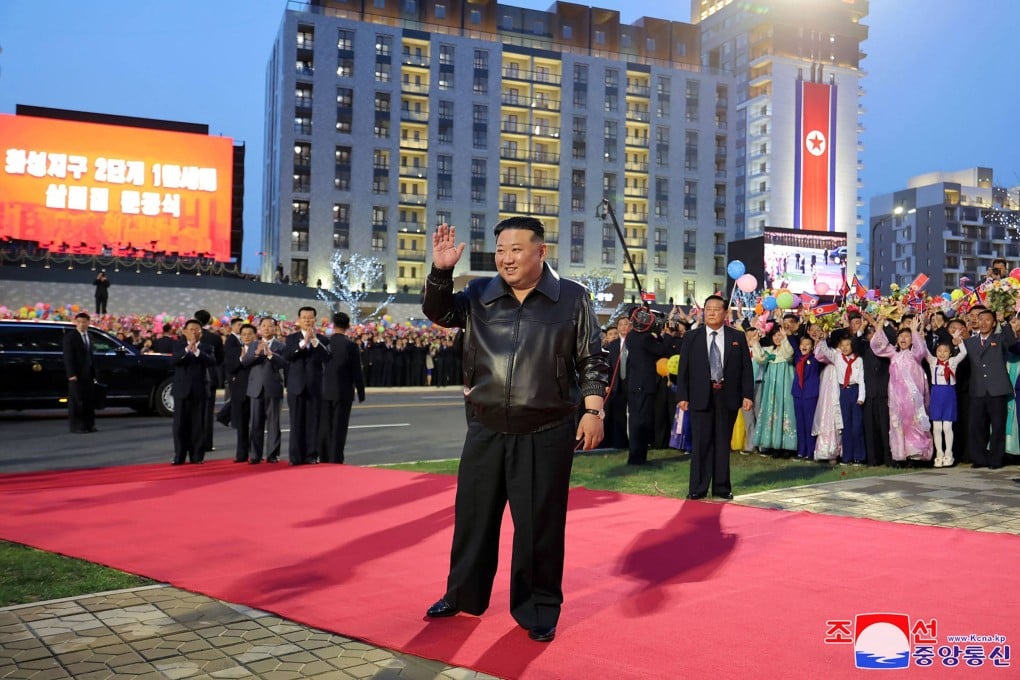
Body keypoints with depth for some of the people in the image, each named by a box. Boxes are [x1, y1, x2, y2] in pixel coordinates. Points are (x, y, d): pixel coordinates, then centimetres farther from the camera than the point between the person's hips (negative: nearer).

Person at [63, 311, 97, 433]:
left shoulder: (88, 336, 16)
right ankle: (76, 426, 1)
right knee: (76, 401, -4)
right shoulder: (70, 336, -5)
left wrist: (93, 373, 13)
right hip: (76, 375, -7)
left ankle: (88, 424, 13)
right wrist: (71, 374, -18)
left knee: (89, 401, 7)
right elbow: (68, 356, -11)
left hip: (88, 375, 7)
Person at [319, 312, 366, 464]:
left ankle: (324, 458, 17)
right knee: (339, 428, 1)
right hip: (343, 392, -3)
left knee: (324, 427, 11)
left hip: (325, 392, 3)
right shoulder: (351, 345, -10)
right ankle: (335, 460, 2)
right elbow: (357, 372, -8)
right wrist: (361, 394, 1)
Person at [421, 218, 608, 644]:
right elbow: (438, 313, 2)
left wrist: (593, 410, -8)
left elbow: (592, 361, 0)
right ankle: (463, 594, 33)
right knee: (473, 514, 14)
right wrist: (441, 271, -13)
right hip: (485, 429, 3)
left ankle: (538, 610, 21)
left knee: (539, 524, 4)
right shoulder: (479, 294, 7)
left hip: (546, 434, -3)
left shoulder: (572, 298, -1)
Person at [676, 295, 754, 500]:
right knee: (701, 443, 0)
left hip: (728, 396, 1)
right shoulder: (691, 337, 5)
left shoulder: (738, 337, 6)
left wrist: (747, 395, -4)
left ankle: (722, 487, 17)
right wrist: (682, 396, -5)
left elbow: (746, 368, 4)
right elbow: (683, 369, 3)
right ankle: (698, 488, 7)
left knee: (723, 443, 8)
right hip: (700, 396, -1)